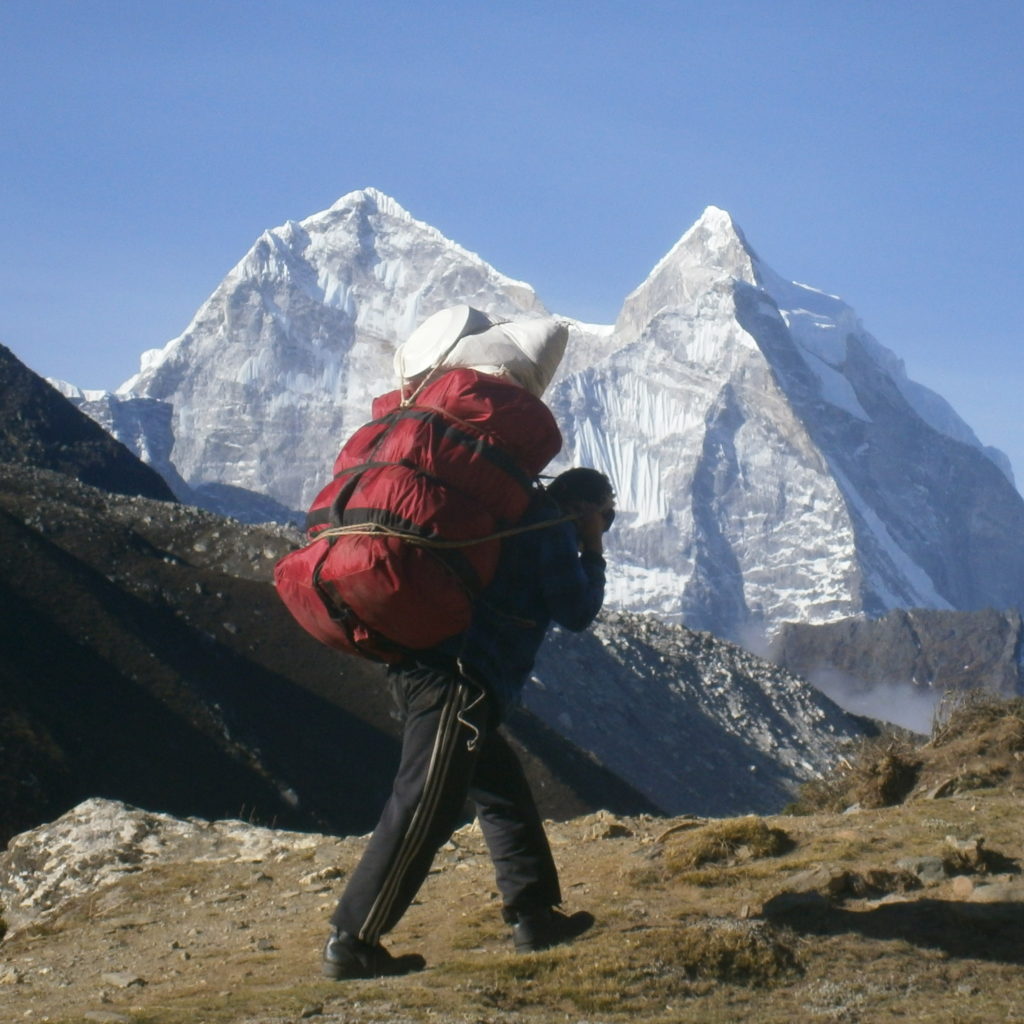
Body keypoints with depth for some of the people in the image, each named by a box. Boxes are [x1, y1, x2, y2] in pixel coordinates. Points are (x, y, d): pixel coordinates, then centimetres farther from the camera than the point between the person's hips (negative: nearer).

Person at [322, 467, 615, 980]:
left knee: (506, 794, 19)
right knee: (424, 810, -13)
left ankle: (535, 917, 23)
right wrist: (594, 554, 14)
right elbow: (575, 611, 0)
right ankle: (351, 943, -14)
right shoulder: (549, 524, 1)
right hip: (457, 681, -11)